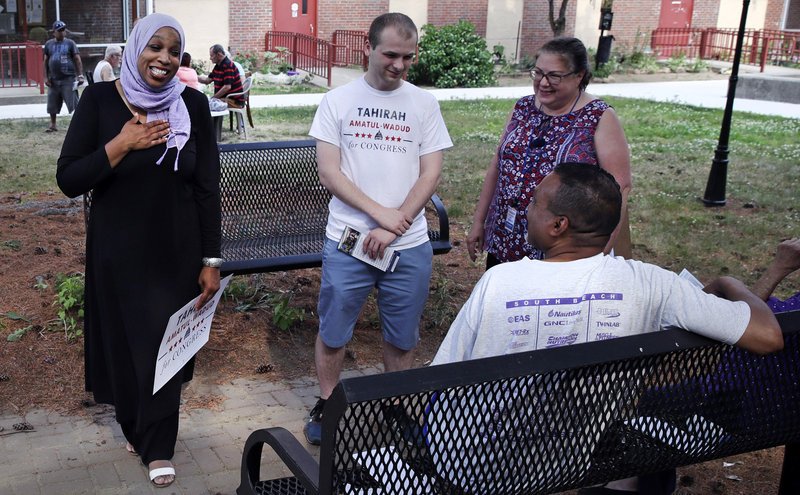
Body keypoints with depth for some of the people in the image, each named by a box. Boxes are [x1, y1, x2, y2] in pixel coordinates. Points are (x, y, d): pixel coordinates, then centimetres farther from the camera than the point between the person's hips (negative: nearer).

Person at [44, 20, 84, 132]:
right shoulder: (49, 44, 9)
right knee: (52, 105, 10)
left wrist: (80, 75, -9)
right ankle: (53, 125, 24)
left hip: (68, 79, -4)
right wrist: (46, 77, 6)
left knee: (74, 104, -7)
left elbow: (77, 60, -1)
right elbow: (46, 61, 12)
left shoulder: (70, 43, 0)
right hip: (54, 80, 4)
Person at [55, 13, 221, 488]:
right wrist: (122, 144, -22)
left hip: (176, 250, 0)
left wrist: (211, 260, -5)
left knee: (165, 345, 9)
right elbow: (69, 180, -10)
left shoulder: (193, 105, -6)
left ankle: (158, 445, 29)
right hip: (117, 250, 0)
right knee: (123, 341, 13)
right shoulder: (100, 100, -7)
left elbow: (208, 189, -3)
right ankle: (136, 426, 41)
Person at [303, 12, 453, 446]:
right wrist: (381, 213, -14)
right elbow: (329, 172, -5)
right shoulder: (338, 101, 1)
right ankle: (326, 405, 30)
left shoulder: (424, 104, 3)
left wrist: (392, 229, -11)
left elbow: (431, 174, -2)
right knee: (332, 332, 9)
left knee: (402, 337, 12)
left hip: (409, 246, 1)